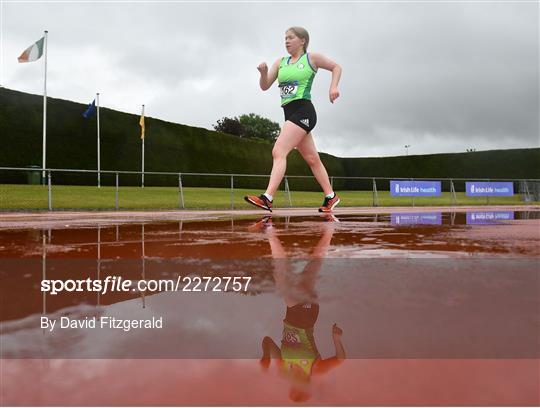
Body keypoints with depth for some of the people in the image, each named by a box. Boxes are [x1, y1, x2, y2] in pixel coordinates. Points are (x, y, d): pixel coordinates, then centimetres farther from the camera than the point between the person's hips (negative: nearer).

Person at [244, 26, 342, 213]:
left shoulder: (312, 58, 4)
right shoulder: (280, 63, 18)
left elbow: (336, 67, 14)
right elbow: (265, 86, 12)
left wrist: (333, 87, -1)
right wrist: (263, 72, -7)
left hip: (303, 111, -7)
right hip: (289, 113, 7)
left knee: (278, 152, -21)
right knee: (312, 159, 13)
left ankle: (267, 198, -27)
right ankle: (331, 196, 25)